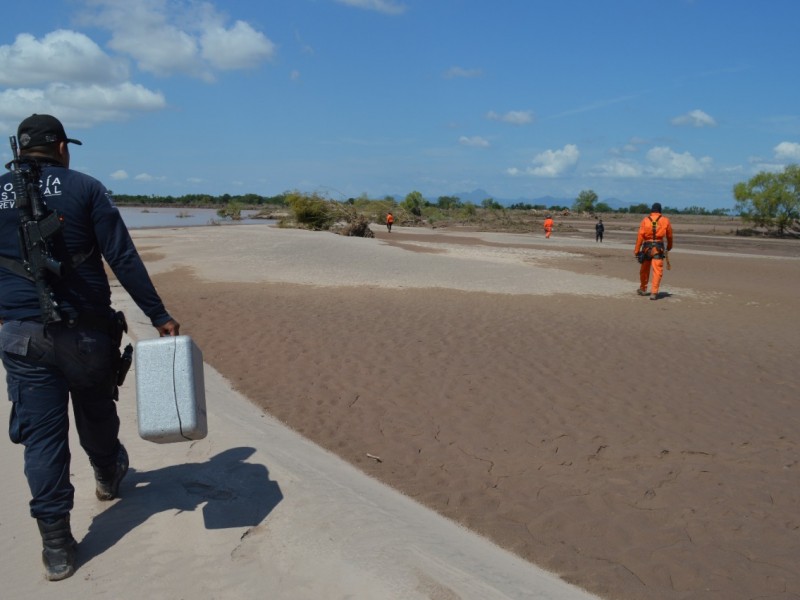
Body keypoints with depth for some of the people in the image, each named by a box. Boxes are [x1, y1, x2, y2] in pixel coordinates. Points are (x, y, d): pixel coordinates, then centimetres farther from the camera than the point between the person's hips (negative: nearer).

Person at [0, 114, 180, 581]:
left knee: (43, 434, 6)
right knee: (96, 414, 21)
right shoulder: (85, 188, -3)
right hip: (86, 330, -1)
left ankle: (57, 545, 9)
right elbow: (124, 259, -10)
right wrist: (159, 316, -7)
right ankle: (109, 475, 49)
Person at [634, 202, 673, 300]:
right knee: (657, 271, -3)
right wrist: (669, 247, 28)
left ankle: (643, 289, 30)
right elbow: (669, 236, 10)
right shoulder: (665, 221, 3)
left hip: (647, 247, 1)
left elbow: (640, 236, -5)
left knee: (644, 270, 15)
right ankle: (654, 292, -11)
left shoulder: (645, 220, 1)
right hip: (659, 247, -1)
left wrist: (636, 250, -3)